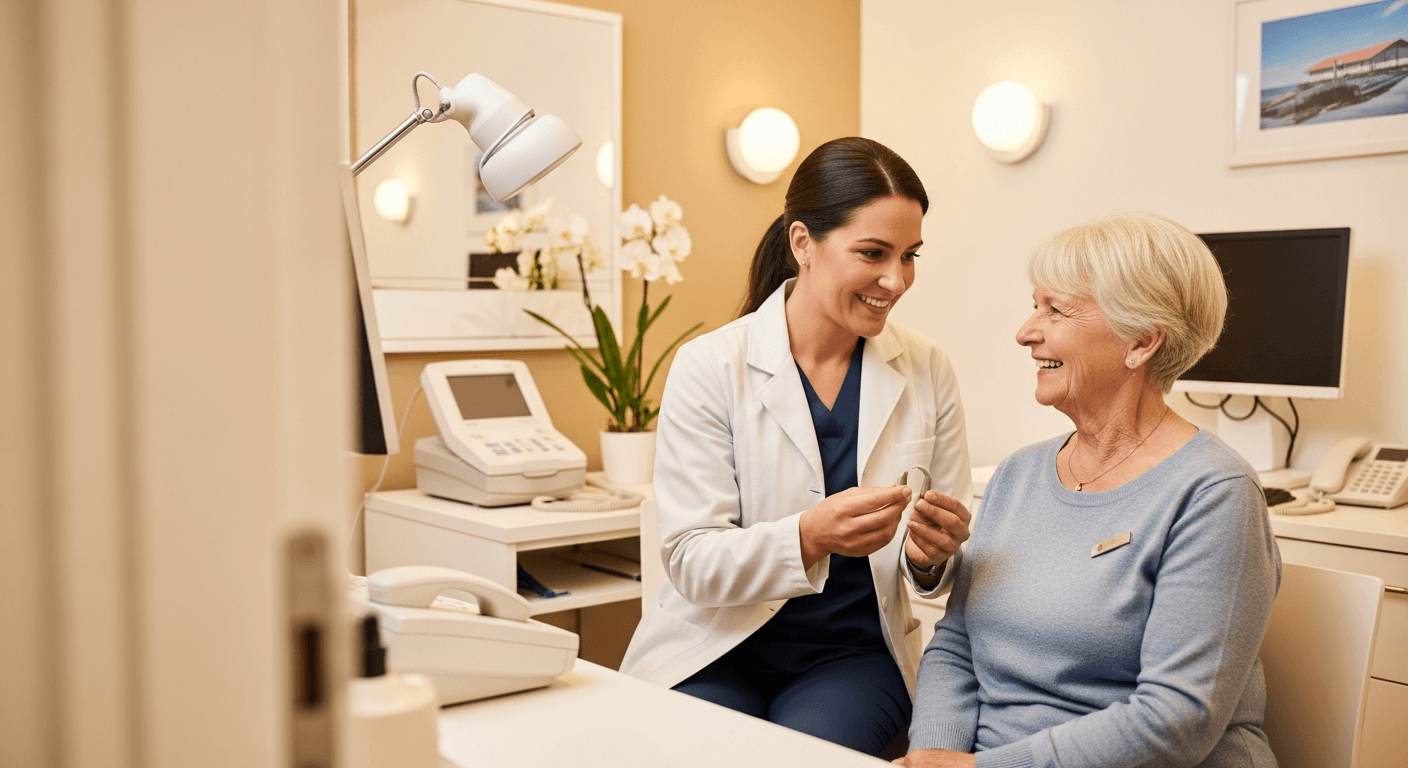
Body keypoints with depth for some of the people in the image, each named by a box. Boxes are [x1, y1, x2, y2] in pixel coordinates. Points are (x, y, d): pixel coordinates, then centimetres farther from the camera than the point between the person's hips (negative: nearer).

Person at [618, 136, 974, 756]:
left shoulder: (928, 372, 2)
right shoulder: (709, 368, -9)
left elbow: (940, 565, 7)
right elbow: (691, 561, -13)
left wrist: (929, 556, -17)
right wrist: (810, 536, -30)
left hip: (853, 654, 2)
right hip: (717, 651, -1)